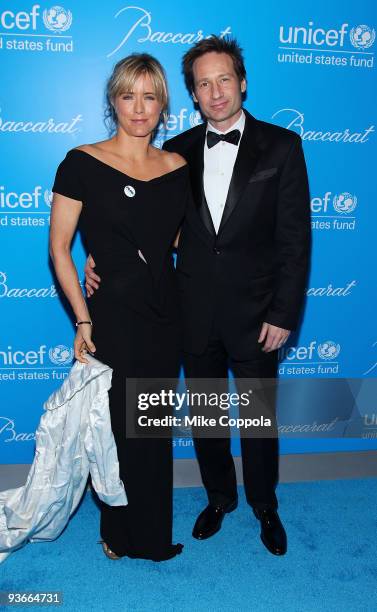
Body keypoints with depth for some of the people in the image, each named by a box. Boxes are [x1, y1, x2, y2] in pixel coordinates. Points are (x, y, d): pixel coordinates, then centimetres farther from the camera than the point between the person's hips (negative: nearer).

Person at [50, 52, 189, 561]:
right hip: (112, 315, -4)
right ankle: (121, 533, 34)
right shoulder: (83, 163, -7)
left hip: (165, 315, 4)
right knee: (118, 427, 8)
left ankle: (154, 532, 38)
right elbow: (59, 247, -7)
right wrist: (83, 320, -11)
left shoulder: (177, 167, 4)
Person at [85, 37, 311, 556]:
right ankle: (219, 497, 42)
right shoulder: (177, 151, 3)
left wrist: (284, 314, -11)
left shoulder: (281, 146, -5)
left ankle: (264, 505, 39)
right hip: (195, 313, 3)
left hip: (254, 313, -2)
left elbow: (295, 237, -7)